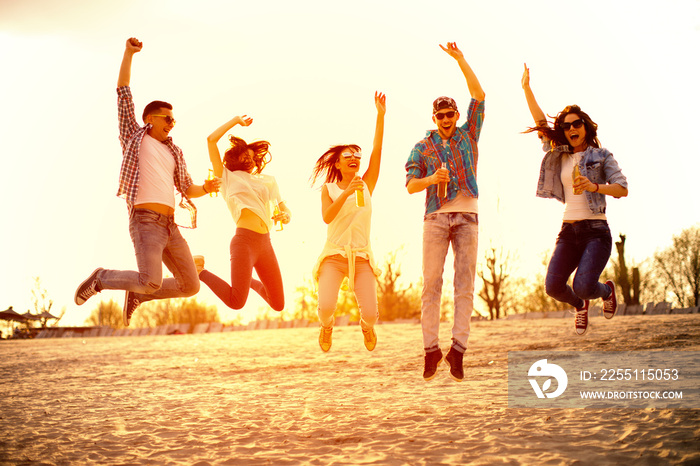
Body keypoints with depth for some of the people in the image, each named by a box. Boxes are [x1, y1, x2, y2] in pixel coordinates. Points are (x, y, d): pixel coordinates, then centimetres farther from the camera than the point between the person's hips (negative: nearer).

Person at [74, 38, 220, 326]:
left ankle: (136, 294, 24)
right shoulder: (134, 136, 12)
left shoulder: (174, 153, 26)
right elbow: (123, 91, 7)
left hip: (170, 227, 7)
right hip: (145, 224, -7)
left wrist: (206, 188, 3)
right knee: (152, 283, -23)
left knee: (190, 286, 3)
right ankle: (101, 278, 6)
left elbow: (187, 190, 25)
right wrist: (128, 53, 0)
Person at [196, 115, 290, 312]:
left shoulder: (267, 181, 22)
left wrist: (284, 216, -1)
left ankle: (251, 282, 36)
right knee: (236, 302, -20)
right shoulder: (227, 177, 10)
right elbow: (211, 139, 2)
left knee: (278, 304, 7)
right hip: (244, 240, -5)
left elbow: (285, 211, 23)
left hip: (265, 243, 5)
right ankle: (199, 271, 4)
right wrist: (236, 120, 13)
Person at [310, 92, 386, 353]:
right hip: (334, 255, -1)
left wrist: (381, 115, -9)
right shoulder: (329, 189, 5)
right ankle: (327, 326, 18)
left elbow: (377, 151, -3)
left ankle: (366, 326, 28)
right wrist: (346, 193, -25)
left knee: (370, 314, -13)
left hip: (362, 257, 1)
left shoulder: (366, 185, 8)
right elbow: (327, 217, -14)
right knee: (326, 307, -22)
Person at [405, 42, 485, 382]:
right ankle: (431, 348, -3)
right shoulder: (423, 147, 14)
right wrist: (433, 178, -16)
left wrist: (460, 60, 4)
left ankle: (458, 348, -4)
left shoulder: (468, 136, 15)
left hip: (467, 216, 1)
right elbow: (411, 185, 4)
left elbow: (478, 96, 7)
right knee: (431, 283, -6)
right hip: (436, 217, 0)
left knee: (465, 284, -4)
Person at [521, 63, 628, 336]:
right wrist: (526, 88, 7)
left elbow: (622, 189, -5)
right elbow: (541, 123, 12)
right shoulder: (559, 155, 14)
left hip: (596, 231, -4)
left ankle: (607, 291, 18)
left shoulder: (601, 156, 3)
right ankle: (580, 306, 23)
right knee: (553, 286, -13)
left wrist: (594, 186, -22)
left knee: (583, 287, -21)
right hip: (569, 231, 4)